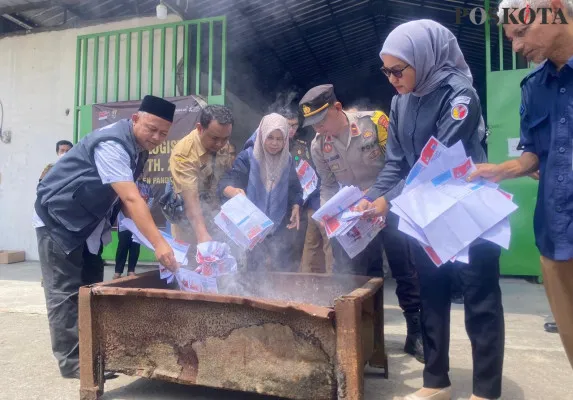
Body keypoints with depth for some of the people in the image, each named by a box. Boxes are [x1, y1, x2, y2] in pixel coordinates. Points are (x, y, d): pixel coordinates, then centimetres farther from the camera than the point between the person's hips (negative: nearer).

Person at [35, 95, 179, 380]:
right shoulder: (112, 144, -28)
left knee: (91, 287, 11)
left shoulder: (139, 148, 1)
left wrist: (137, 221, -5)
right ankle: (72, 362, 5)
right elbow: (131, 199, -37)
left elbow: (126, 196, 9)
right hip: (59, 218, -9)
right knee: (66, 291, -4)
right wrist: (158, 244, -42)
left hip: (88, 222, 9)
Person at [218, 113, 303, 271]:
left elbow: (294, 188, 13)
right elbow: (225, 183, -20)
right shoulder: (248, 156, -12)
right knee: (257, 270, 3)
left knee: (283, 270, 11)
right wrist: (234, 191, -43)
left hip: (279, 226, 3)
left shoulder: (287, 160, 1)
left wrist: (296, 207, -6)